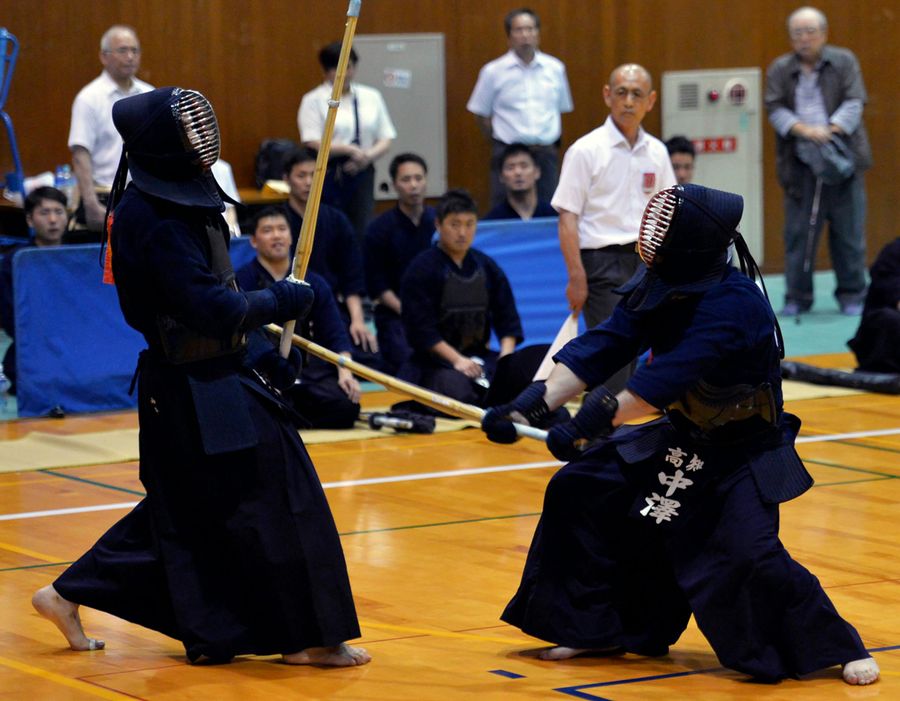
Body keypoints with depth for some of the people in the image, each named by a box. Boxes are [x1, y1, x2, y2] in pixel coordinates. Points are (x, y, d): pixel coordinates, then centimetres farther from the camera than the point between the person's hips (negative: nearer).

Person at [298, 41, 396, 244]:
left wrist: (368, 156, -10)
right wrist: (350, 150, -19)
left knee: (362, 233, -6)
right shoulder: (314, 101, 1)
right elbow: (312, 143, -9)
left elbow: (386, 139, 10)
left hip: (362, 174, 3)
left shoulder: (371, 97, 13)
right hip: (328, 175, -3)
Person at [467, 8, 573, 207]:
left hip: (546, 154, 2)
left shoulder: (555, 68, 6)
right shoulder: (493, 71, -1)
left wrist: (552, 144, 11)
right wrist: (501, 141, 5)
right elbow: (480, 114, 5)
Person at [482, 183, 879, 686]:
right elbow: (603, 347, -12)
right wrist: (538, 402, -25)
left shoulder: (734, 304, -30)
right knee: (580, 490, 4)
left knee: (744, 556, -27)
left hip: (745, 455, -8)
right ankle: (596, 626, 19)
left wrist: (599, 420, -44)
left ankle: (840, 649, -6)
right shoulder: (656, 289, -7)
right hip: (683, 439, 8)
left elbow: (673, 374, -39)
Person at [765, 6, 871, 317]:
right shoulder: (779, 69, 8)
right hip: (801, 166, 1)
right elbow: (775, 109, -1)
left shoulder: (844, 62, 5)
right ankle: (797, 297, 8)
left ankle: (852, 296, 12)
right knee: (798, 233, 0)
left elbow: (854, 102, -3)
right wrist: (803, 129, -18)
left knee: (848, 233, 2)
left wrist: (830, 129, -19)